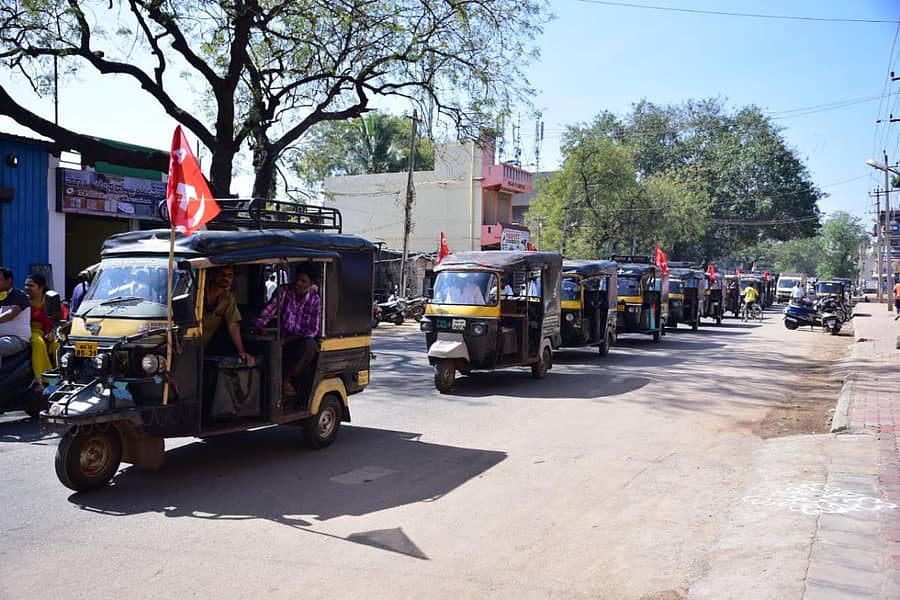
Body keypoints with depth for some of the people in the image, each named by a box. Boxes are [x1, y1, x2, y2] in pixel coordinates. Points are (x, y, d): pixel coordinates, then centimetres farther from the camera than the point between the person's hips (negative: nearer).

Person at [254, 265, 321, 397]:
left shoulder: (315, 300, -5)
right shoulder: (283, 291, 2)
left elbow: (313, 330, -11)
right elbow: (267, 312, -2)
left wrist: (287, 339, -20)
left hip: (302, 341, -2)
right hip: (283, 340, 2)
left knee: (309, 344, -36)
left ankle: (285, 378, -22)